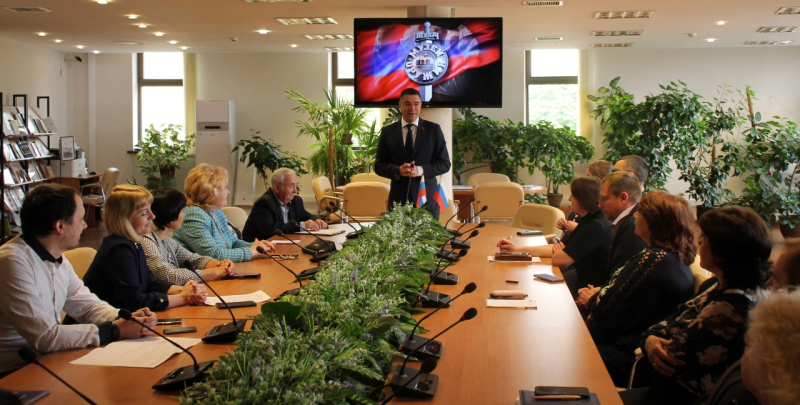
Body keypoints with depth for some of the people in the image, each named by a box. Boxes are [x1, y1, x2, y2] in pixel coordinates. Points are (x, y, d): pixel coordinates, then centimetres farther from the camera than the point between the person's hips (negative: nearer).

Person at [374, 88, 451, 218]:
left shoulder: (434, 129, 5)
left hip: (427, 196, 0)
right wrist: (397, 170, -14)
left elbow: (445, 163, 3)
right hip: (399, 197, 1)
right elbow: (379, 165, 7)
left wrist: (421, 170, -14)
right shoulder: (387, 131, 7)